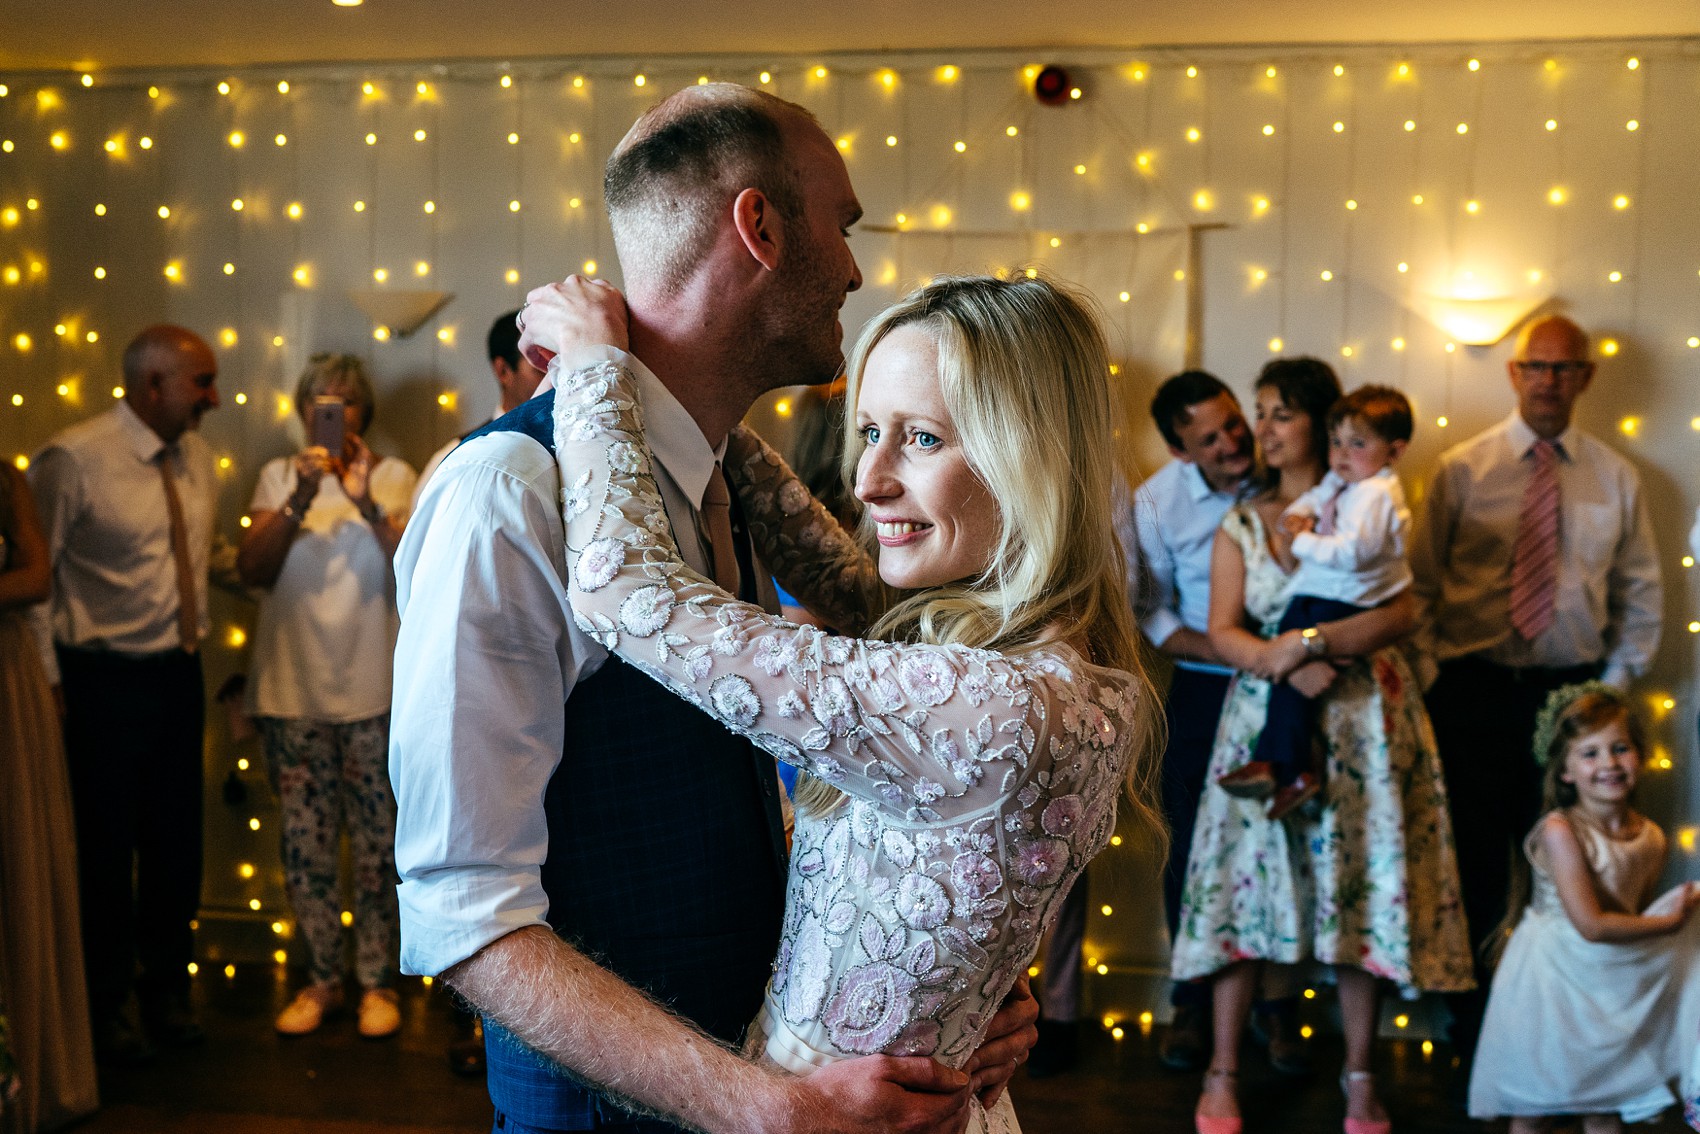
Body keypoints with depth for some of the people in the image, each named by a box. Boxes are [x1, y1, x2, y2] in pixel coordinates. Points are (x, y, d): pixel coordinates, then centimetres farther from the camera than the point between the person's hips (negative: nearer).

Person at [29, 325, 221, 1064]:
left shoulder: (195, 457, 7)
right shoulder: (73, 459, -12)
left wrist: (197, 644, 10)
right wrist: (46, 683, -11)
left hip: (178, 673, 6)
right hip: (104, 678, -6)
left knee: (176, 839, 12)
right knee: (105, 848, 4)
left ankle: (167, 991, 30)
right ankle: (104, 1008, 21)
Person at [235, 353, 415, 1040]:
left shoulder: (393, 477, 3)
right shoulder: (279, 477, 7)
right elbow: (252, 569, -4)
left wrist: (367, 502, -22)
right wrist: (300, 500, -17)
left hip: (374, 694, -2)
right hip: (292, 693, 2)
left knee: (377, 848, 3)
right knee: (304, 848, 8)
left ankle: (377, 982, 17)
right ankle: (322, 980, 22)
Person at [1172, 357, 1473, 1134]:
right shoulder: (1241, 524, 8)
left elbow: (1399, 614, -11)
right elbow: (1223, 631, -2)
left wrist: (1308, 643, -20)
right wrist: (1283, 664, -19)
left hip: (1359, 720, -1)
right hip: (1265, 719, 2)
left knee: (1359, 888, 2)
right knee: (1247, 883, 1)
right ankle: (1223, 1072, 10)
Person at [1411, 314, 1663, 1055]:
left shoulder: (1616, 479, 7)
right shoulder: (1463, 469, 1)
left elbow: (1641, 593, 12)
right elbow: (1420, 583, 1)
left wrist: (1617, 681, 3)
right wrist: (1428, 676, -5)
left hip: (1573, 691, 2)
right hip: (1475, 690, -2)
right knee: (1475, 863, 2)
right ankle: (1472, 1030, 14)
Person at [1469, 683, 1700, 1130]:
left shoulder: (1652, 837, -3)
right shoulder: (1561, 831, -22)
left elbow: (1636, 914, 8)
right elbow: (1591, 925, -25)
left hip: (1613, 988, 5)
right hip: (1553, 985, -5)